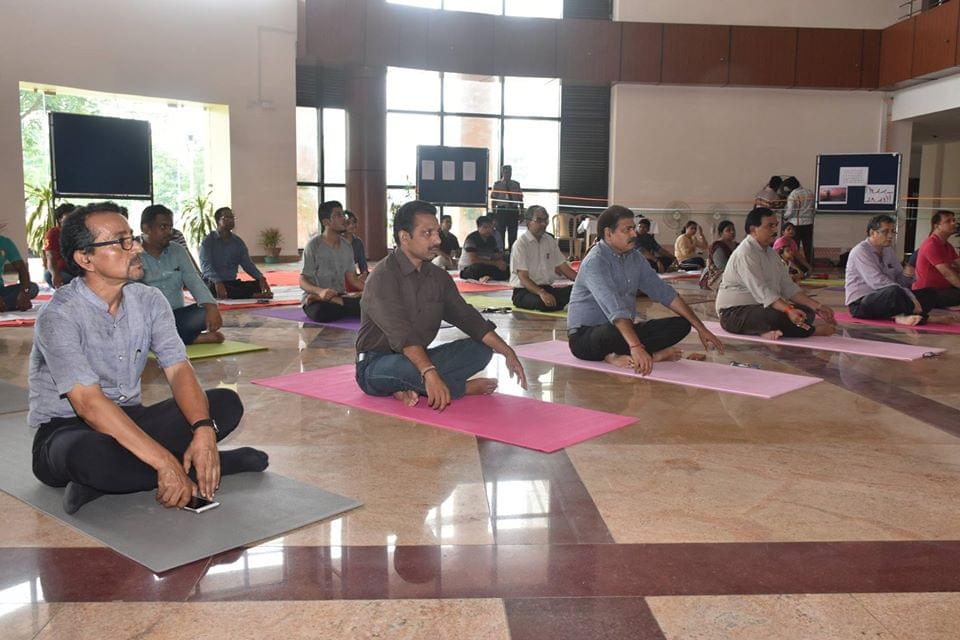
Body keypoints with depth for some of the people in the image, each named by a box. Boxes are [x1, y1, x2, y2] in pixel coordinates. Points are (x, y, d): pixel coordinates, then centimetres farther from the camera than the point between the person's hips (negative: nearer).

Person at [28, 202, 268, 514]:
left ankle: (103, 482, -21)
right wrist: (165, 462, -35)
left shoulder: (149, 300, 0)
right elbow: (89, 403, -28)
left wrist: (204, 430, -30)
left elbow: (178, 369, -9)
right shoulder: (59, 316, -19)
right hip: (65, 431, -6)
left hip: (128, 419, 6)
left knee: (225, 403, -14)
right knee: (92, 455, -41)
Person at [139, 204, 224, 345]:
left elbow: (194, 281, 0)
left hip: (177, 315, 3)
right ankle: (196, 338, -24)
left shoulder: (178, 251, 12)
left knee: (206, 311, -21)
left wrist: (211, 307, -19)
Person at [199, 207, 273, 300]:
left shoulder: (238, 242, 11)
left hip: (233, 282, 4)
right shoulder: (208, 241, -3)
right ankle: (253, 295, -39)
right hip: (212, 282, -4)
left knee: (258, 285, -19)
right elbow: (206, 265, -16)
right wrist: (217, 282, -35)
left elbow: (247, 264, 5)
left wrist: (260, 277, -17)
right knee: (213, 288, -40)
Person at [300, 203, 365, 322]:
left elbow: (353, 279, 11)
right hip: (314, 297, -6)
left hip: (340, 296, 6)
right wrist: (320, 291, -32)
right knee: (320, 312, -42)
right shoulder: (314, 245, -9)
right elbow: (303, 281, -10)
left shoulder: (346, 246, 9)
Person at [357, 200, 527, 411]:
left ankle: (412, 389, -20)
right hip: (376, 366, -7)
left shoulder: (439, 277, 6)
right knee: (408, 368, -40)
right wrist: (430, 373, -46)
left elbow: (467, 318, 6)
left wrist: (507, 352, -4)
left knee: (481, 348, -7)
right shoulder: (383, 277, -19)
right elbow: (401, 334, -32)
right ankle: (463, 387, -10)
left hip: (419, 358, 8)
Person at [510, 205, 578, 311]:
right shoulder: (520, 244, -11)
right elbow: (523, 278, -18)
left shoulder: (550, 240, 11)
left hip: (547, 287, 5)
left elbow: (563, 267, 10)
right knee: (542, 302, -38)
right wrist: (541, 293, -34)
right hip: (524, 291, -5)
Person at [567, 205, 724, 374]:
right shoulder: (594, 262, -19)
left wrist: (701, 328, 2)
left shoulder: (635, 258, 7)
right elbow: (614, 308, -34)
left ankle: (621, 355, -18)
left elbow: (665, 293, 8)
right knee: (614, 333, -42)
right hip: (586, 337, -8)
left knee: (681, 324, -6)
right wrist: (635, 346, -47)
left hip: (624, 330, 9)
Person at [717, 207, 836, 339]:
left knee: (806, 312, -3)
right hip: (734, 312, -10)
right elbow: (760, 291, -30)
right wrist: (788, 310, -42)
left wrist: (817, 307, -2)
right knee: (778, 316, -34)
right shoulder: (745, 254, -19)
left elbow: (788, 286, 10)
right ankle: (811, 330, -10)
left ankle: (770, 330, -20)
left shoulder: (771, 253, 13)